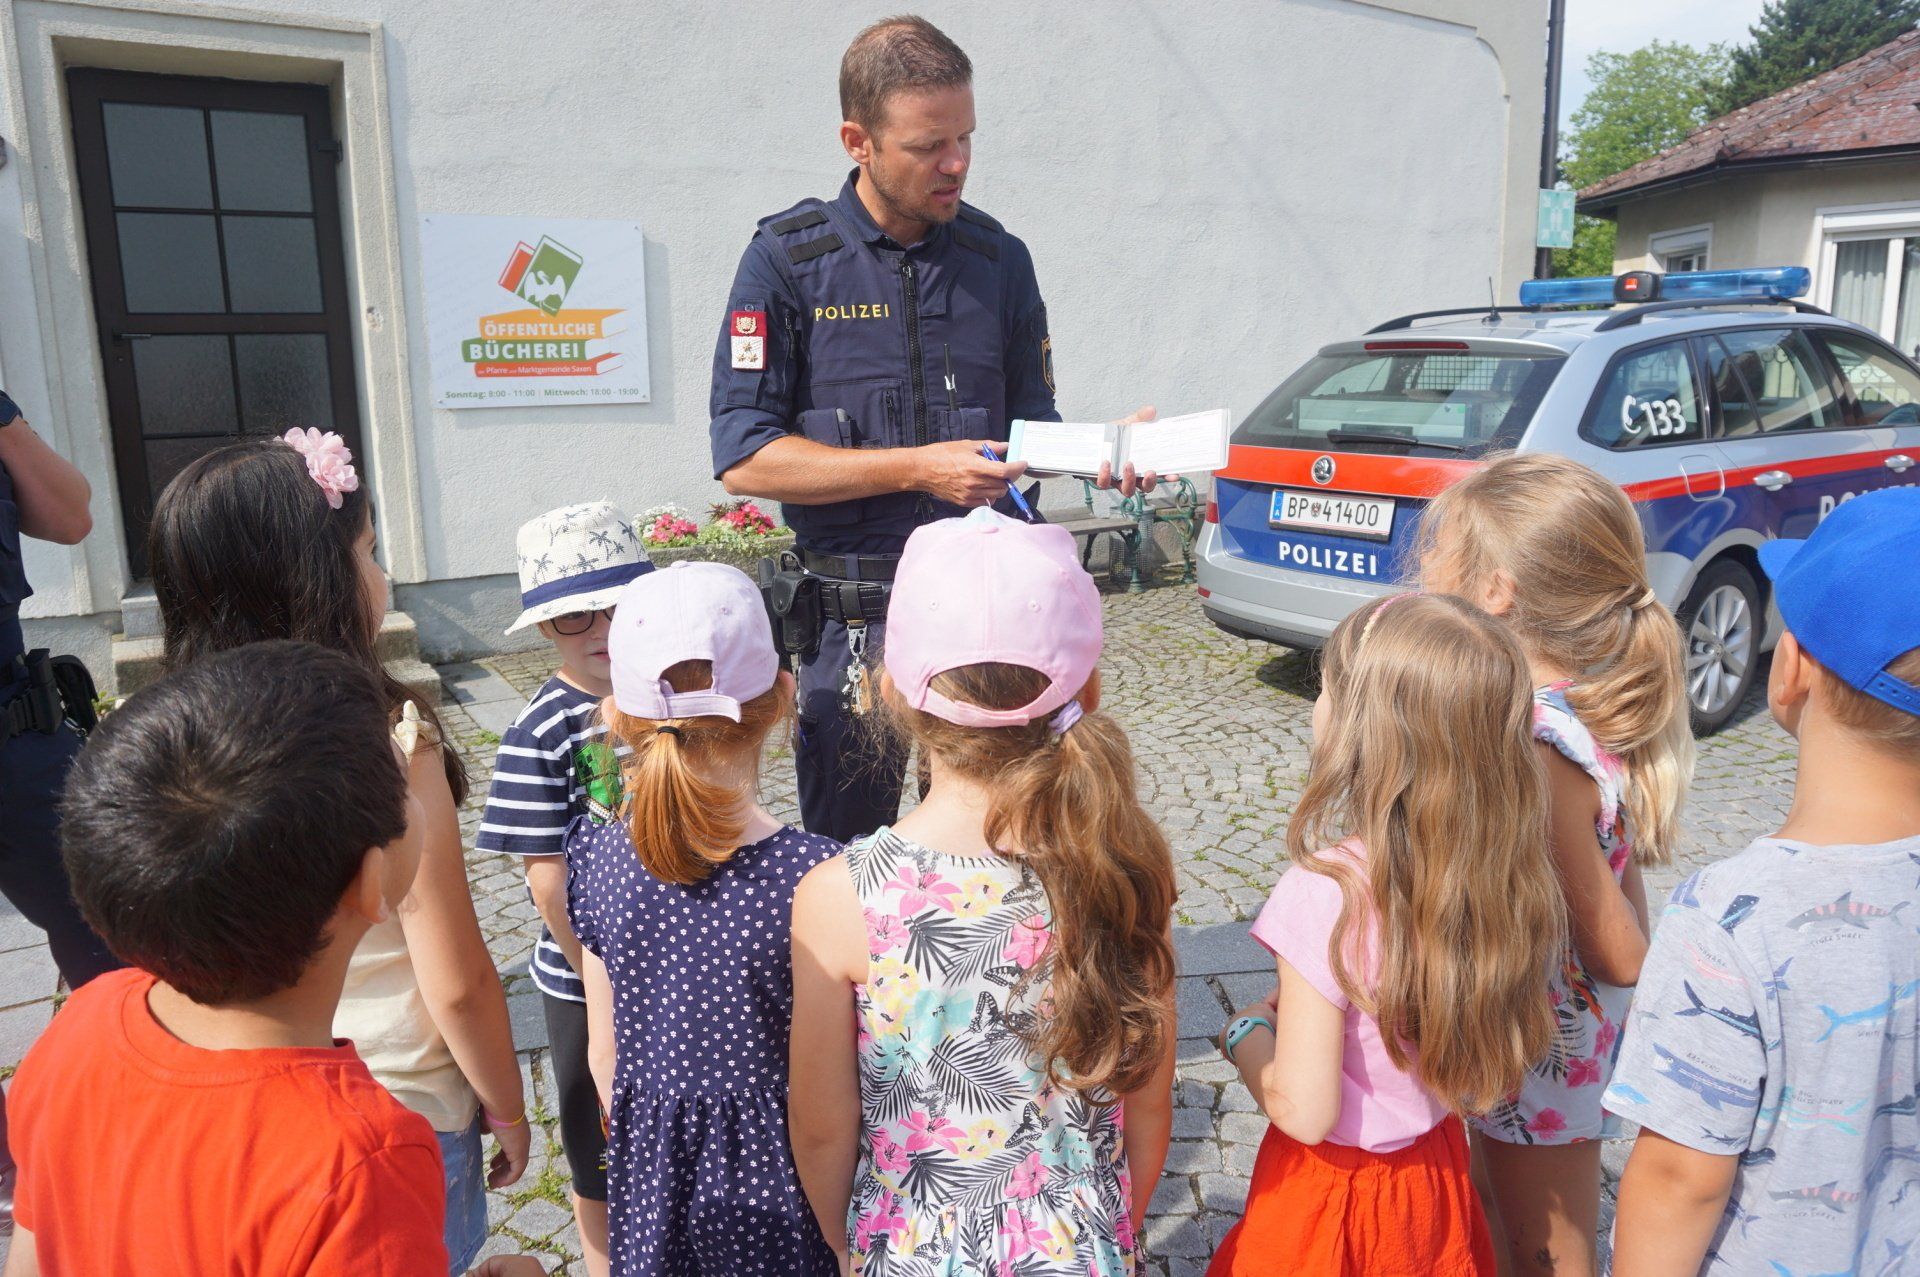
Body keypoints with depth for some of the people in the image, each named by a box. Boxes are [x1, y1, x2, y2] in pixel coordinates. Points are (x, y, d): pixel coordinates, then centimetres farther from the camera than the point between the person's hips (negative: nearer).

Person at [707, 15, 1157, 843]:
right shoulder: (788, 260, -4)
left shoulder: (998, 260, 6)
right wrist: (918, 468, -15)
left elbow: (1030, 430, 13)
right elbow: (743, 457, -10)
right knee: (848, 857, 11)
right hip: (853, 621, -2)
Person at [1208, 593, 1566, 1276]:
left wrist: (1246, 1034, -6)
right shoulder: (1506, 878, -12)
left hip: (1335, 1190, -5)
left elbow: (1303, 1111, -25)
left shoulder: (1326, 893, -31)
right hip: (1438, 1174, 6)